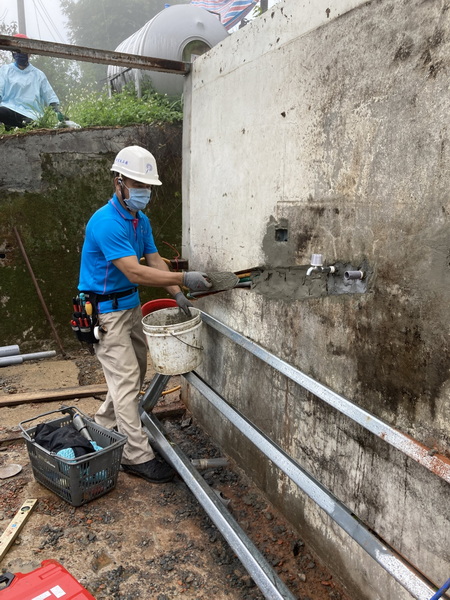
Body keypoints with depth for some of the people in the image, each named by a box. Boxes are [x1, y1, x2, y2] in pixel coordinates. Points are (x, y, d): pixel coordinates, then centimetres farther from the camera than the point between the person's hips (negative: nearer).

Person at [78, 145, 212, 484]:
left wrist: (176, 293, -9)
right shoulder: (106, 222, -23)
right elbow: (134, 272, -30)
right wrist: (184, 279, -34)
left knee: (135, 372, 17)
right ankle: (137, 456, 2)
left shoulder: (141, 220, 7)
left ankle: (105, 423, 37)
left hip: (131, 305, 9)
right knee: (126, 379, -8)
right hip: (106, 311, -9)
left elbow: (155, 260, 5)